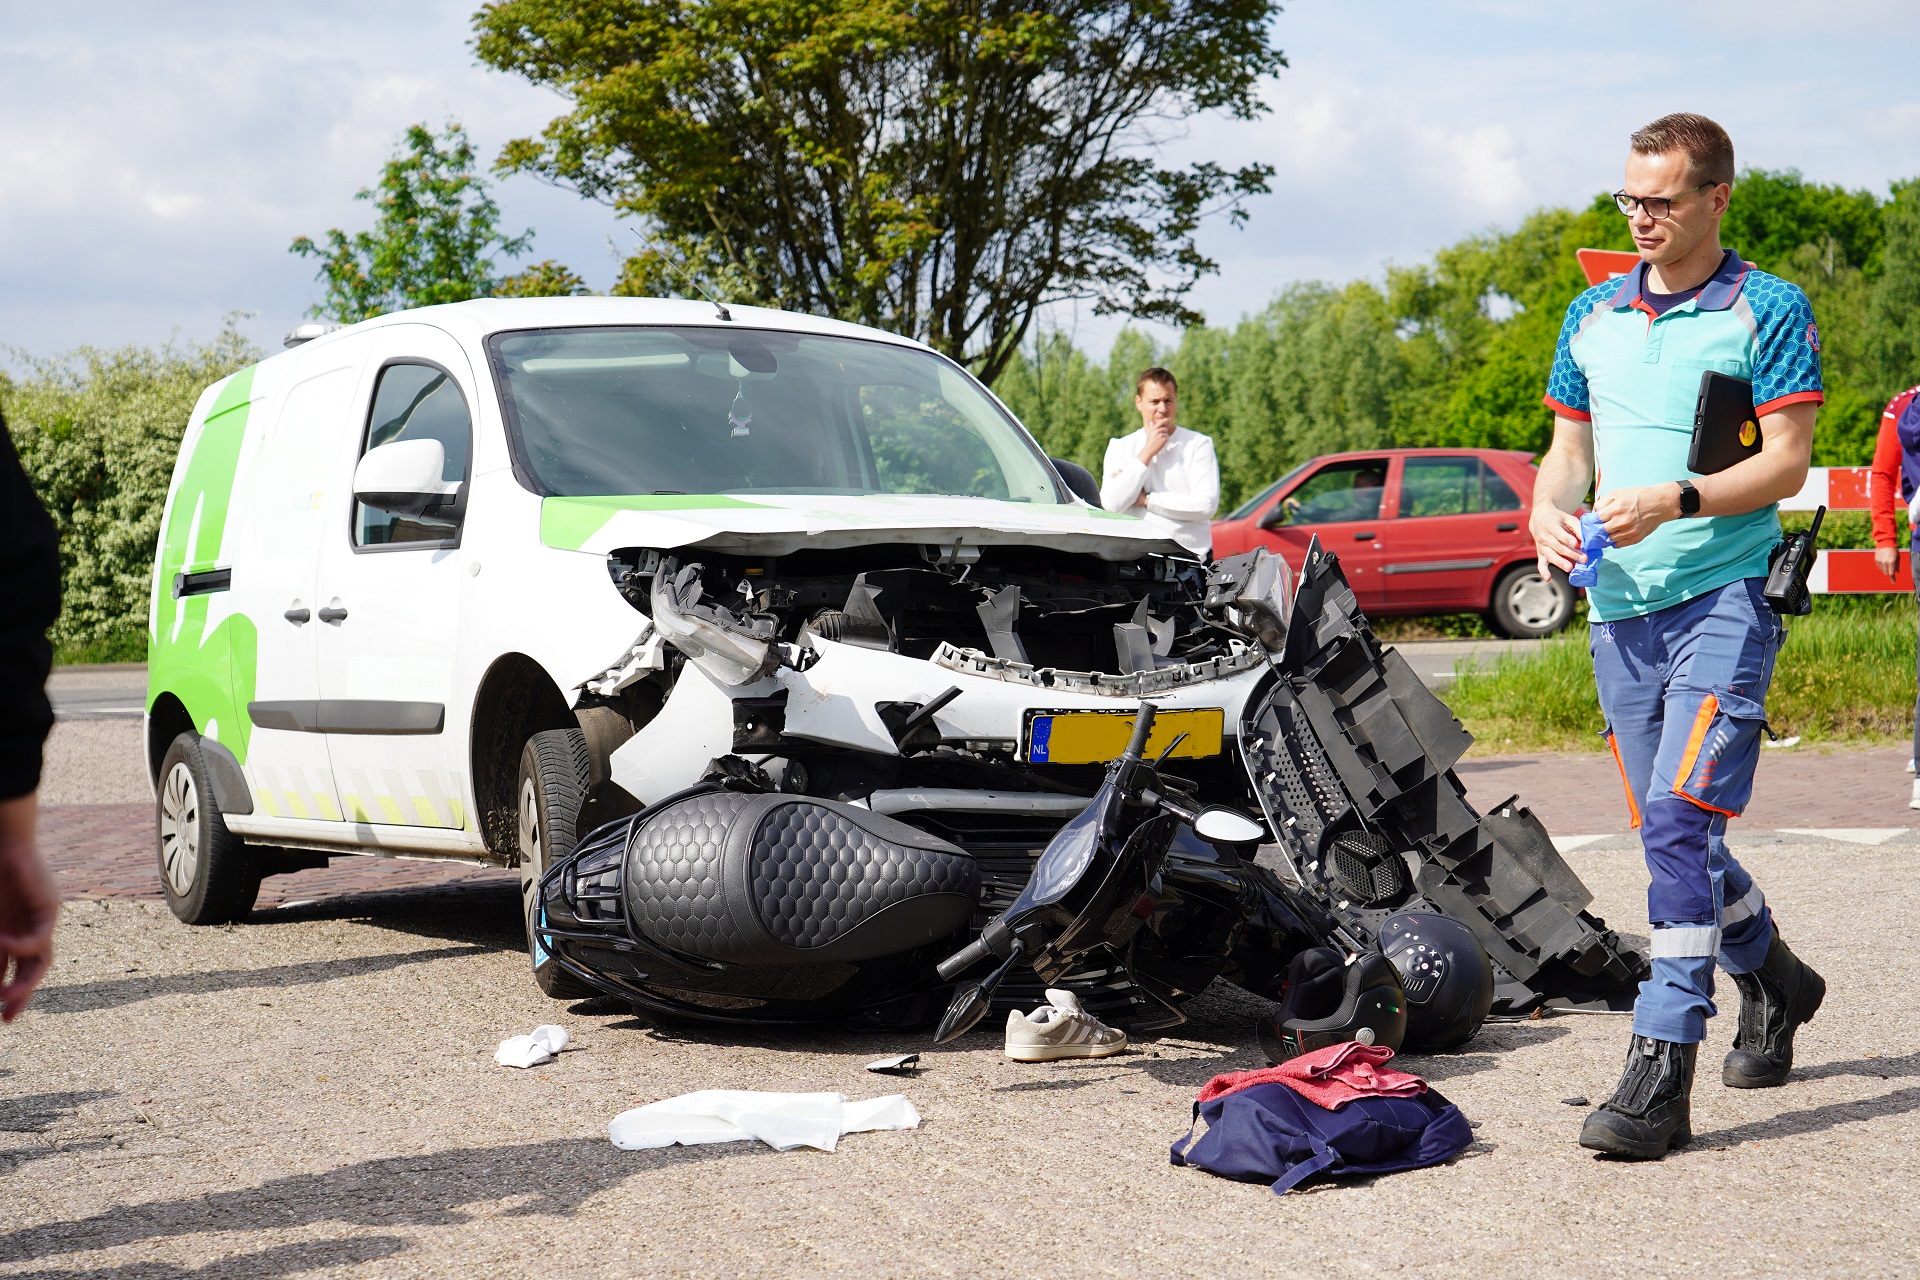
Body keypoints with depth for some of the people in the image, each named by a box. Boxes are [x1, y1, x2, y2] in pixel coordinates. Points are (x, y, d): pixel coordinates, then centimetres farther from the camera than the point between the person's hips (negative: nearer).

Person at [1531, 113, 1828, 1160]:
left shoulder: (1768, 311, -1)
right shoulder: (1592, 318, 15)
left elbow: (1787, 461, -7)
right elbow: (1567, 451, 19)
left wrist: (1675, 501, -21)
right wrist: (1548, 512, -3)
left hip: (1725, 594, -6)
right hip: (1619, 606, 6)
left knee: (1680, 814, -19)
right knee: (1674, 833, 13)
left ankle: (1659, 1076, -19)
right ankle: (1773, 982, 39)